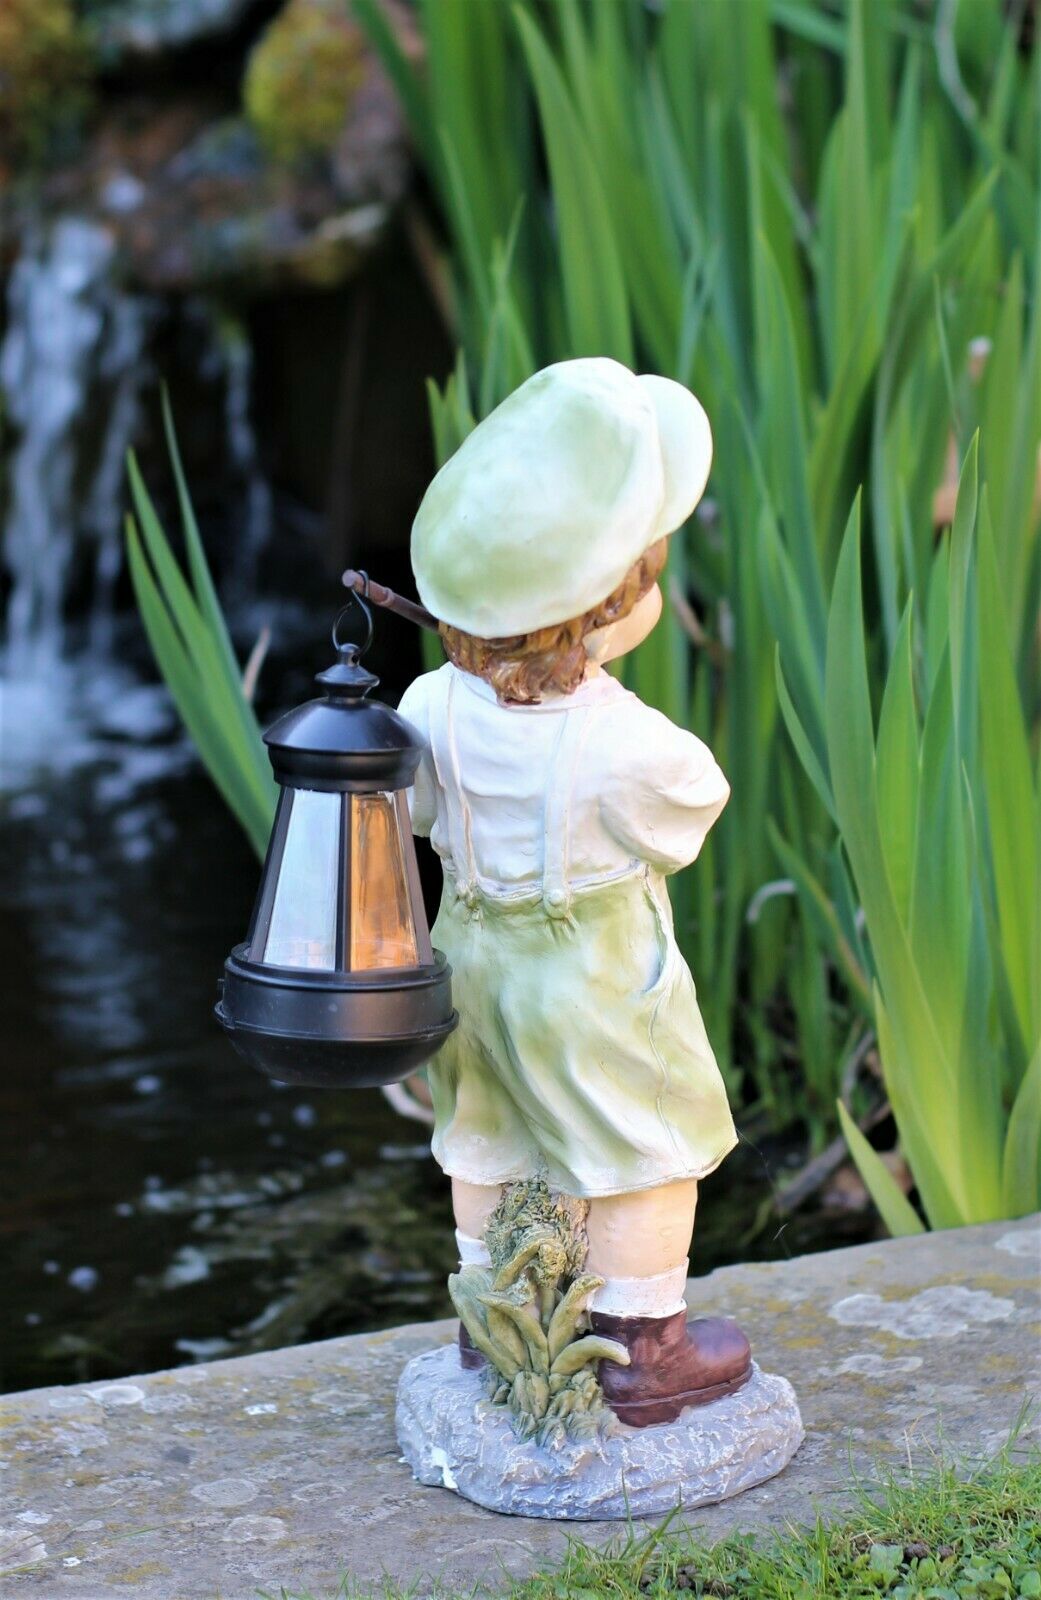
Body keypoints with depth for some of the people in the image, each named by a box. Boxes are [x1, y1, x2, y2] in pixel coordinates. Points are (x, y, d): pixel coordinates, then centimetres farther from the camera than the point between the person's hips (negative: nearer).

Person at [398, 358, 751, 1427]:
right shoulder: (628, 747, -31)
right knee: (649, 1155, 12)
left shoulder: (437, 708, -17)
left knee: (487, 1142, 24)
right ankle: (640, 1355, 21)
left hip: (475, 952, 6)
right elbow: (699, 801, -10)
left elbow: (405, 803, 0)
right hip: (595, 978, -6)